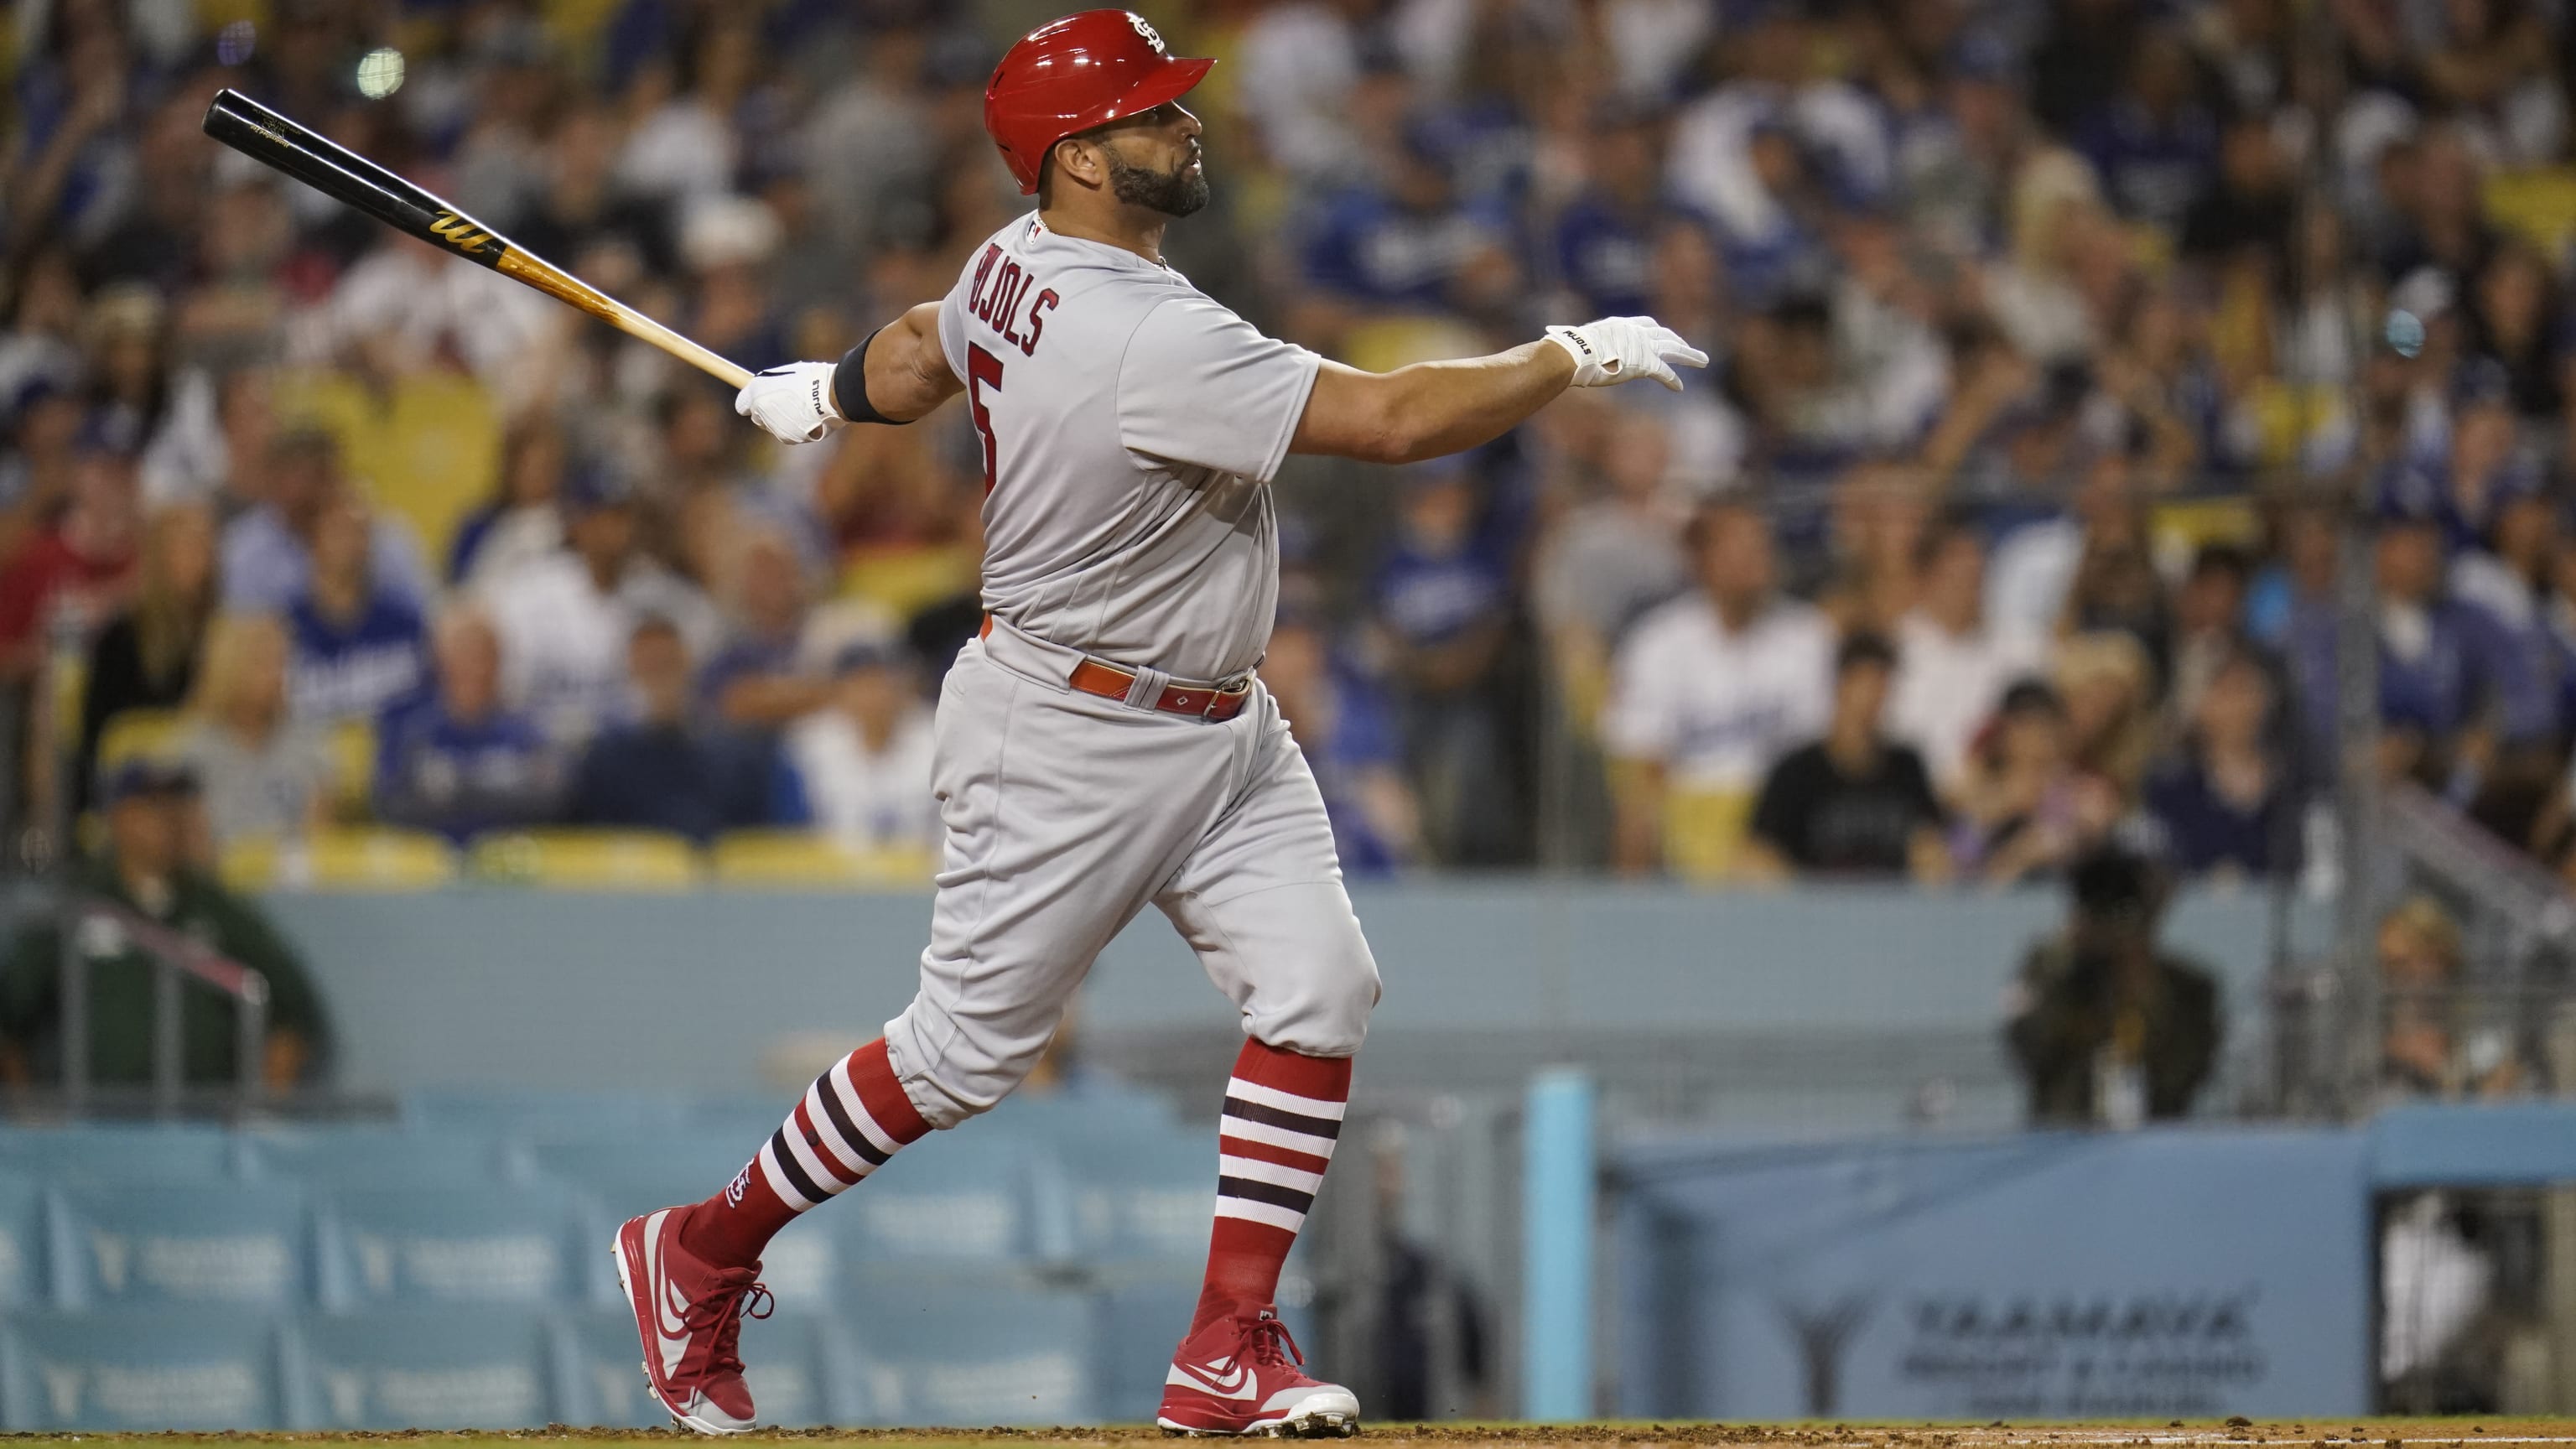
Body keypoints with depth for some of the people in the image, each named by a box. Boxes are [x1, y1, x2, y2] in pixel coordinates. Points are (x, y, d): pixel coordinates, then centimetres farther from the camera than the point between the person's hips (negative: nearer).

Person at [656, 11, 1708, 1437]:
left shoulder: (1016, 264, 0)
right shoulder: (1149, 341, -30)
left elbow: (919, 349, 22)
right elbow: (1395, 419, -31)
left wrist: (824, 396, 43)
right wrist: (1575, 356, -20)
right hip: (1068, 744, -9)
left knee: (1318, 992, -4)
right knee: (966, 1049, 2)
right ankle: (702, 1251, 23)